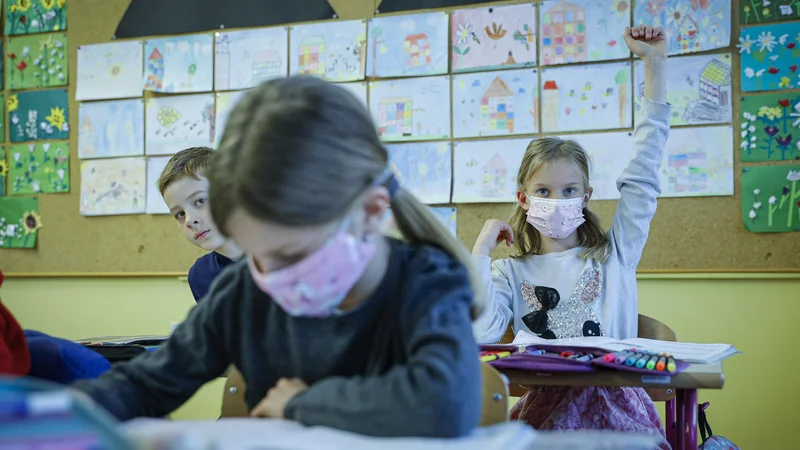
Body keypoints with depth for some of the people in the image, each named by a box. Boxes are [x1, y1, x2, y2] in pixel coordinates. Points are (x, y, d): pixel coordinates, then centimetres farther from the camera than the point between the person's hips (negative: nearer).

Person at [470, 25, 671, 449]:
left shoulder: (614, 255, 11)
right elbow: (479, 333, -10)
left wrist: (655, 65, 8)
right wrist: (482, 248, -1)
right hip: (545, 409, -1)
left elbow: (642, 179, 9)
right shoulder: (510, 273, 8)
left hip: (616, 403, 1)